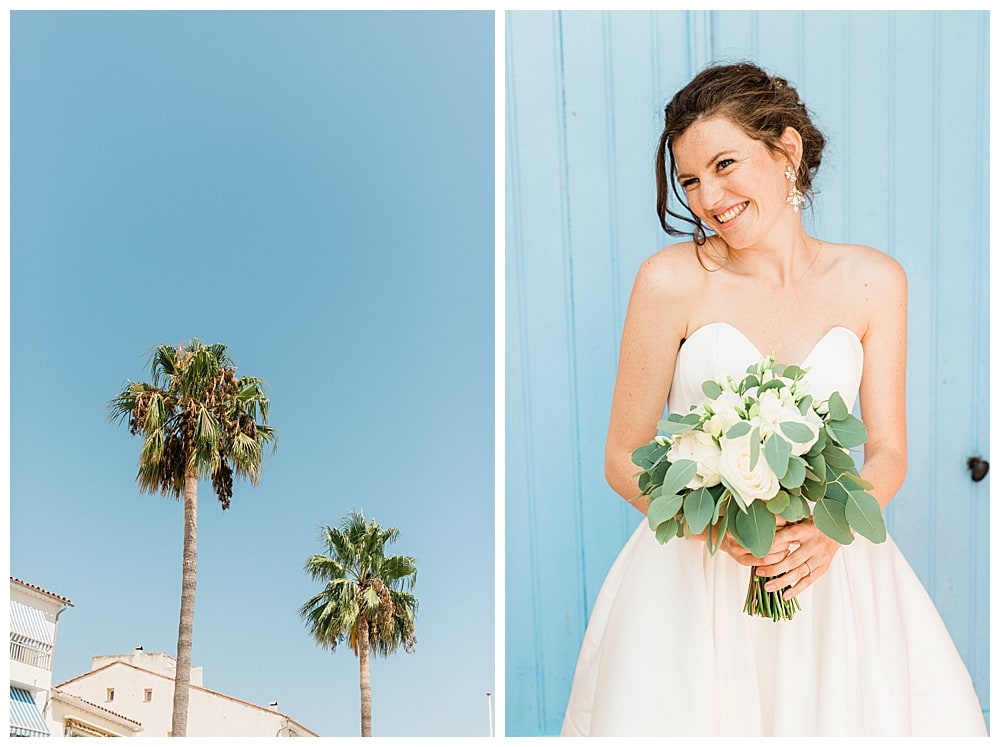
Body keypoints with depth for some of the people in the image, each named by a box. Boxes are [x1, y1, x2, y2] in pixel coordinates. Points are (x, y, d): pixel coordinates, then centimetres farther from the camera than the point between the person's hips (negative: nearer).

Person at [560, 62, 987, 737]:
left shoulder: (873, 281, 1)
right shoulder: (673, 281, -7)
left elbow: (888, 452, 4)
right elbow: (623, 460, -4)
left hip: (829, 569, 2)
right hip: (695, 573, -2)